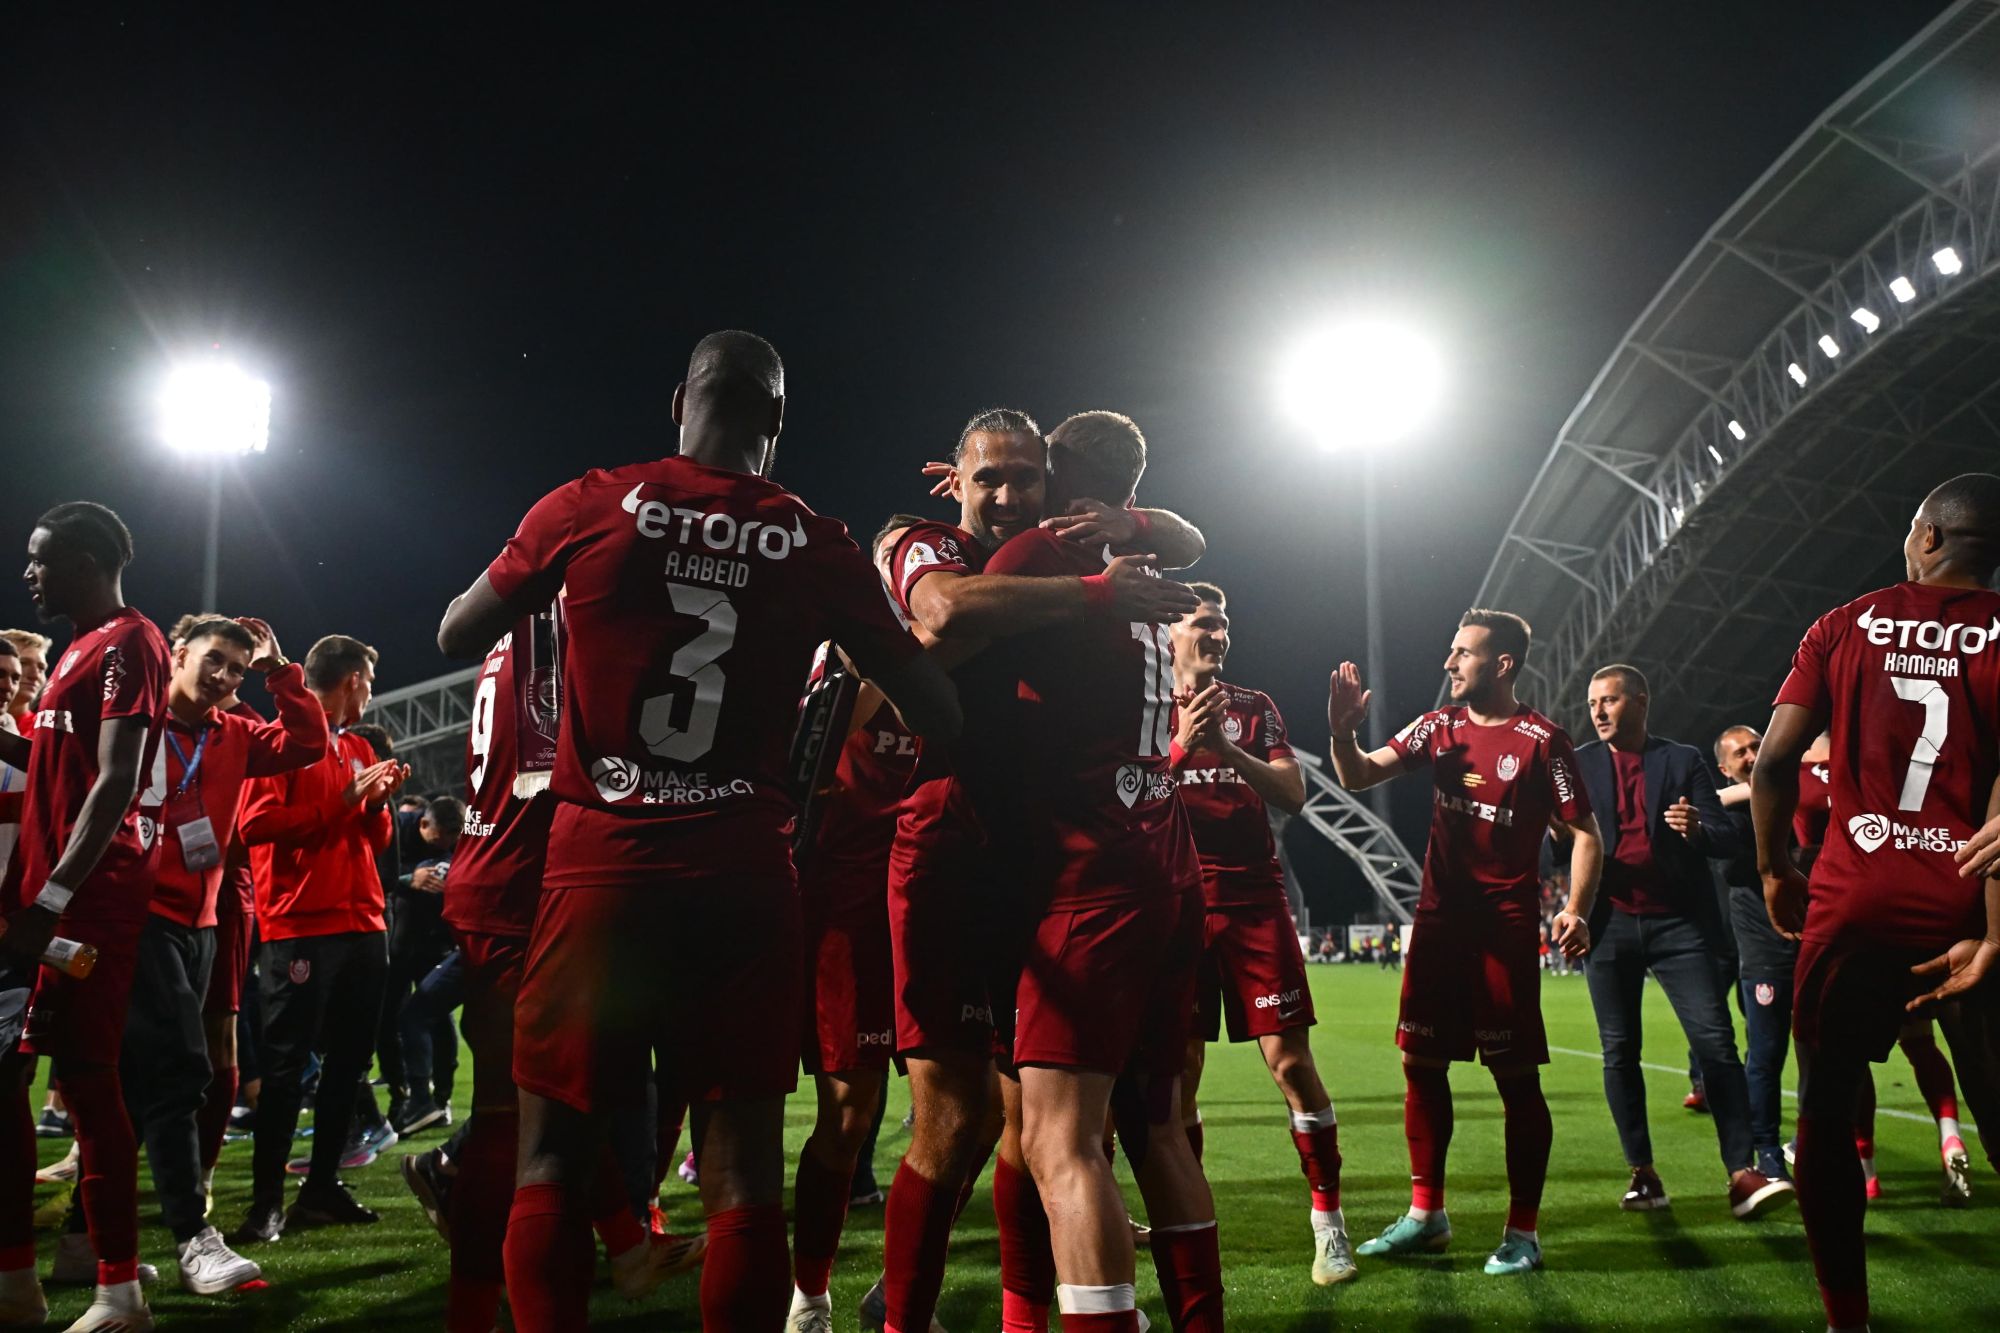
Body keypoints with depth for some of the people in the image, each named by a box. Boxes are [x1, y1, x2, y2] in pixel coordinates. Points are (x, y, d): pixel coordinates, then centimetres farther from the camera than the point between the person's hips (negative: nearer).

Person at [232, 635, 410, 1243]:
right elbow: (256, 823, -16)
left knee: (348, 1060, 9)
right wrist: (342, 800, -15)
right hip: (301, 926, -8)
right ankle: (267, 1202, -2)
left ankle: (322, 1186, 17)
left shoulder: (358, 749, 19)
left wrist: (376, 802, 0)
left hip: (361, 925, 8)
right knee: (286, 1065, -6)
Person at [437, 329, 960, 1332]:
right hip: (744, 880, 1)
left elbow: (457, 636, 13)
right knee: (743, 1164, 6)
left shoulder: (588, 507, 0)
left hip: (600, 867, 0)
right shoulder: (821, 547, 2)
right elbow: (937, 713, 4)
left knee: (553, 1155, 11)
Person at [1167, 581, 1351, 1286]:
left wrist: (1229, 750, -15)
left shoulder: (1255, 708, 10)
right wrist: (1181, 745, -16)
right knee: (1181, 1067, 1)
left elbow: (1293, 795, 0)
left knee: (1290, 1059, -5)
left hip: (1255, 901, 0)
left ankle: (1328, 1218, 5)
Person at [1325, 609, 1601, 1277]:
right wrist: (1342, 731, -17)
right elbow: (1358, 776, 3)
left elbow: (1584, 830, -6)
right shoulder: (1438, 726, 8)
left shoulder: (1542, 740, -7)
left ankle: (1522, 1233, 10)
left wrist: (1577, 909, -19)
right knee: (1421, 1064, 9)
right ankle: (1426, 1214, 23)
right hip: (1438, 918, 5)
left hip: (1506, 925, -5)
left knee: (1516, 1076, -2)